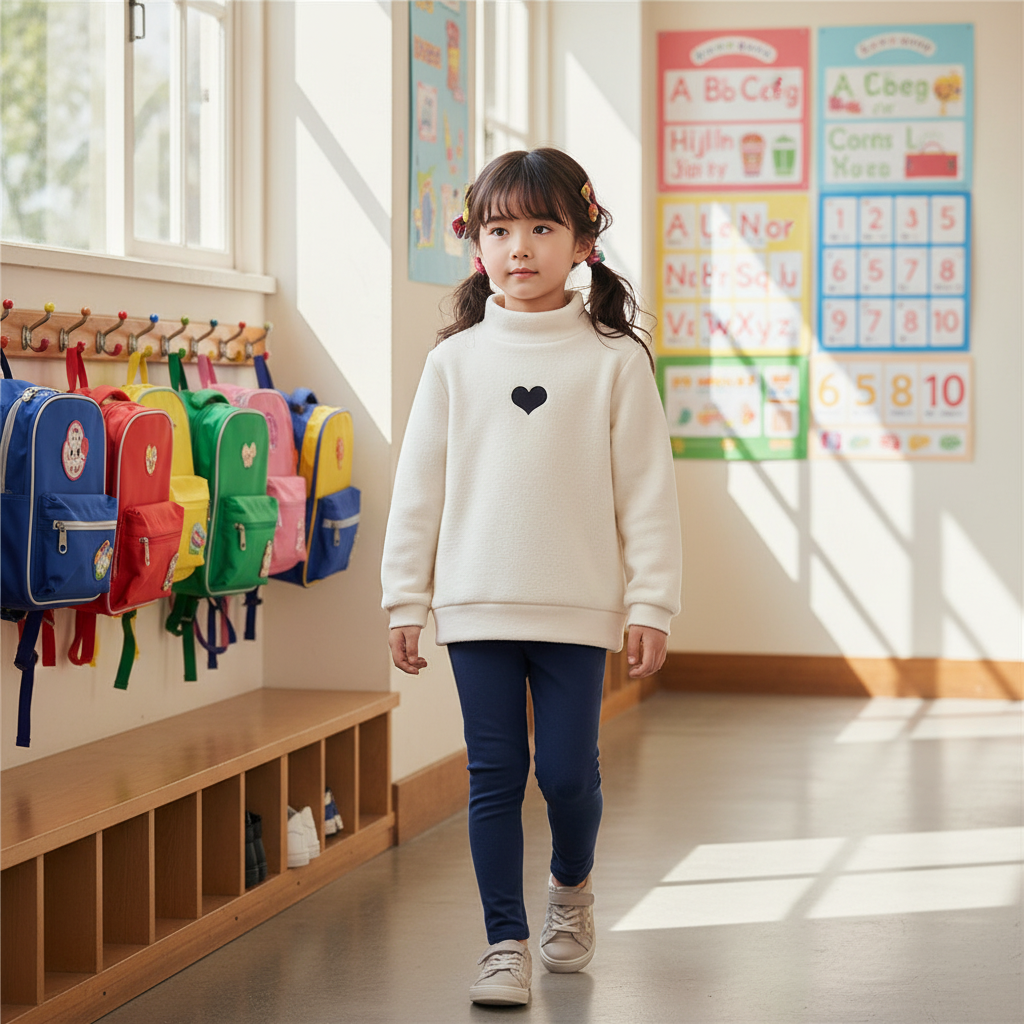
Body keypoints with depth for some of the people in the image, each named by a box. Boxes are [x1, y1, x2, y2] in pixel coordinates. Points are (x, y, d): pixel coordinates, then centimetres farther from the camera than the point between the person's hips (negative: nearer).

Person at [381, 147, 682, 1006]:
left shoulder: (614, 360, -1)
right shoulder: (455, 361, 4)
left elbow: (647, 489, -1)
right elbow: (419, 486, 8)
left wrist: (651, 604, -4)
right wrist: (406, 601, 5)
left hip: (575, 607, -1)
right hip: (475, 607, 1)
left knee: (568, 770, 2)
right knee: (495, 774, 3)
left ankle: (572, 885, 33)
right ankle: (506, 943, 13)